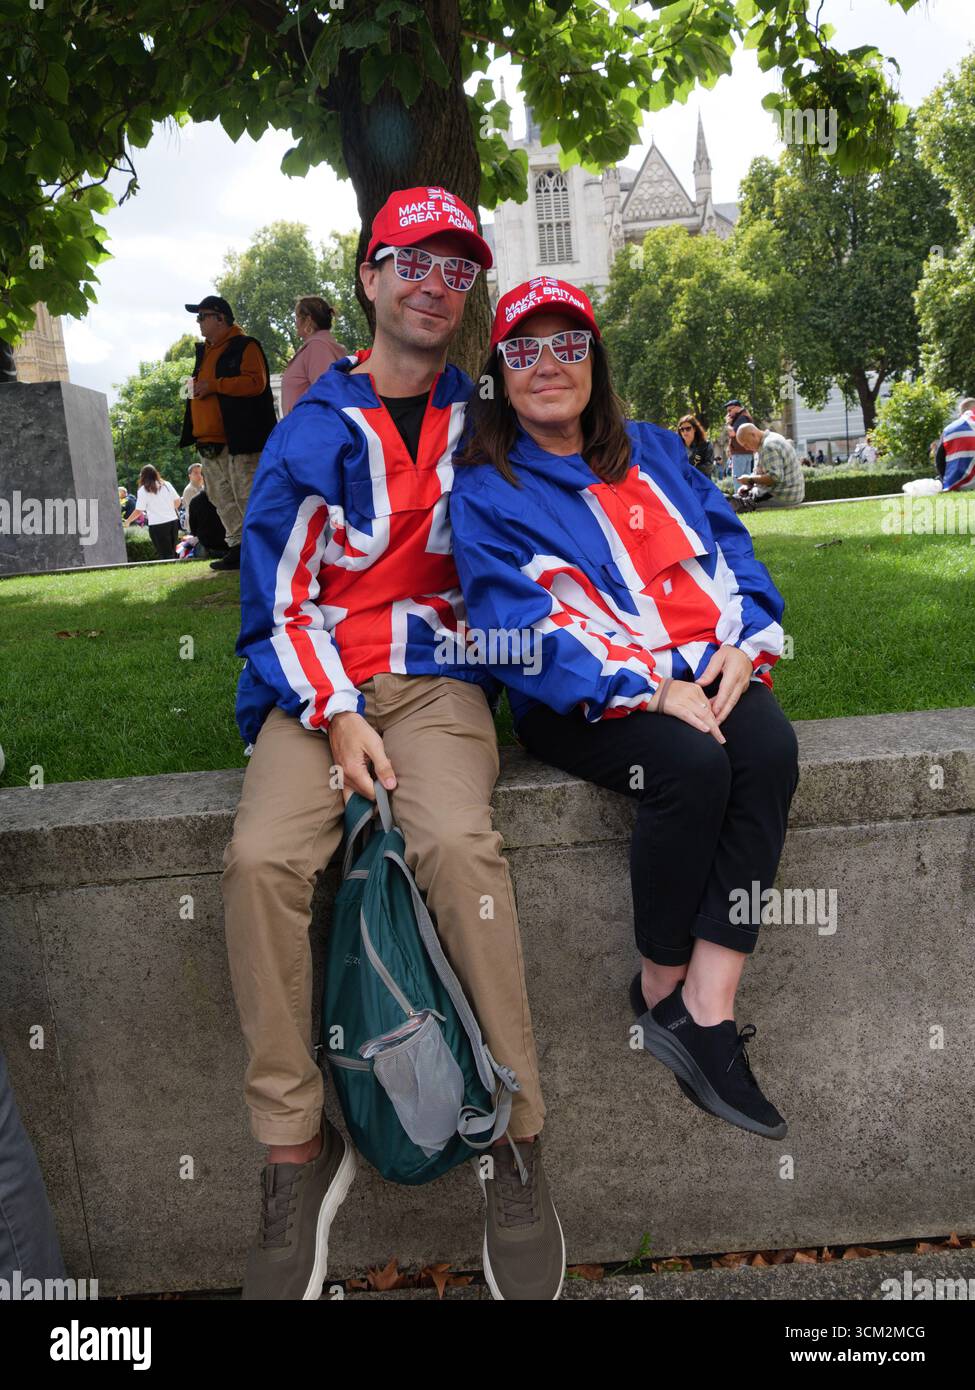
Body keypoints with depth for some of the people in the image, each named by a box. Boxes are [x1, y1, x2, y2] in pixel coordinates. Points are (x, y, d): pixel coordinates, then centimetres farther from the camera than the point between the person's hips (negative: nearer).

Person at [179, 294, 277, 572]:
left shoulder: (245, 347, -4)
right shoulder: (204, 351, 23)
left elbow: (256, 382, -20)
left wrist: (214, 385, -19)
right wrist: (194, 388, 15)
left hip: (238, 441, -9)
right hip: (209, 442, 9)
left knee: (246, 495, -10)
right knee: (222, 497, 8)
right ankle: (238, 547, 12)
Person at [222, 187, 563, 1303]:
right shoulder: (313, 433, 7)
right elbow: (276, 601, 3)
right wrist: (339, 718, -11)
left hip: (439, 681, 0)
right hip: (313, 688, 1)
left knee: (458, 844, -32)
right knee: (263, 856, -28)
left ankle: (515, 1139, -18)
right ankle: (296, 1152, -12)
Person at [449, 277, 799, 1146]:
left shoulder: (653, 452, 20)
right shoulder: (486, 491, 3)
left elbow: (731, 549, 15)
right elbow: (521, 626, -9)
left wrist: (743, 645, -6)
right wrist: (648, 688, -19)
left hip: (703, 674, 5)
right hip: (580, 701, -4)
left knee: (770, 748, -26)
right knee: (694, 765, -32)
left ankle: (706, 1009, -24)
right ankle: (659, 991, -8)